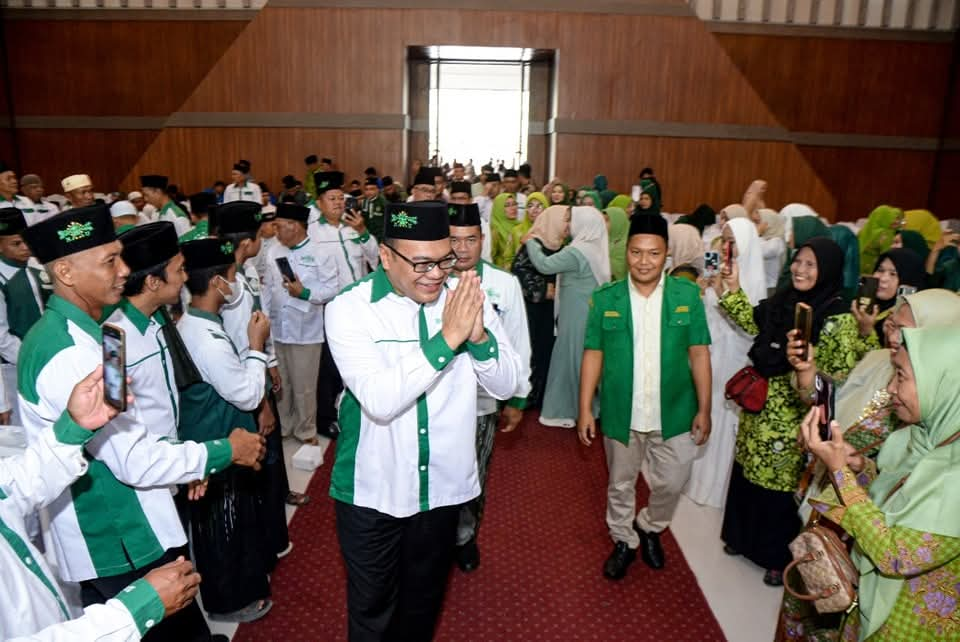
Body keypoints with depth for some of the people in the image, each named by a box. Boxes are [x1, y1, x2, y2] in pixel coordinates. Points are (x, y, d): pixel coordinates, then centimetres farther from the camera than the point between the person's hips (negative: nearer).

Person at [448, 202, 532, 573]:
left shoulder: (505, 285, -7)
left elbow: (518, 344, 1)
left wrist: (517, 399, 5)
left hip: (481, 401, 1)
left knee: (473, 480, 17)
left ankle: (465, 535, 43)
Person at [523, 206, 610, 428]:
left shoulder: (578, 252, -21)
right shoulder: (594, 248, 9)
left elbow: (544, 265, -23)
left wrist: (531, 241, -8)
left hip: (577, 315, -9)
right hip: (589, 313, 9)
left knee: (571, 358, 2)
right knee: (585, 360, 16)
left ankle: (567, 411, 13)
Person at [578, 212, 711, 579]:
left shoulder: (687, 295, -5)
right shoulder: (605, 299, -6)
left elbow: (699, 353, -2)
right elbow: (593, 354, -3)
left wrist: (704, 409, -2)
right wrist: (585, 408, -4)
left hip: (674, 414, 0)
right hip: (621, 414, 0)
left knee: (670, 484, 14)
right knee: (620, 485, 17)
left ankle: (650, 528, 44)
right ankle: (624, 541, 42)